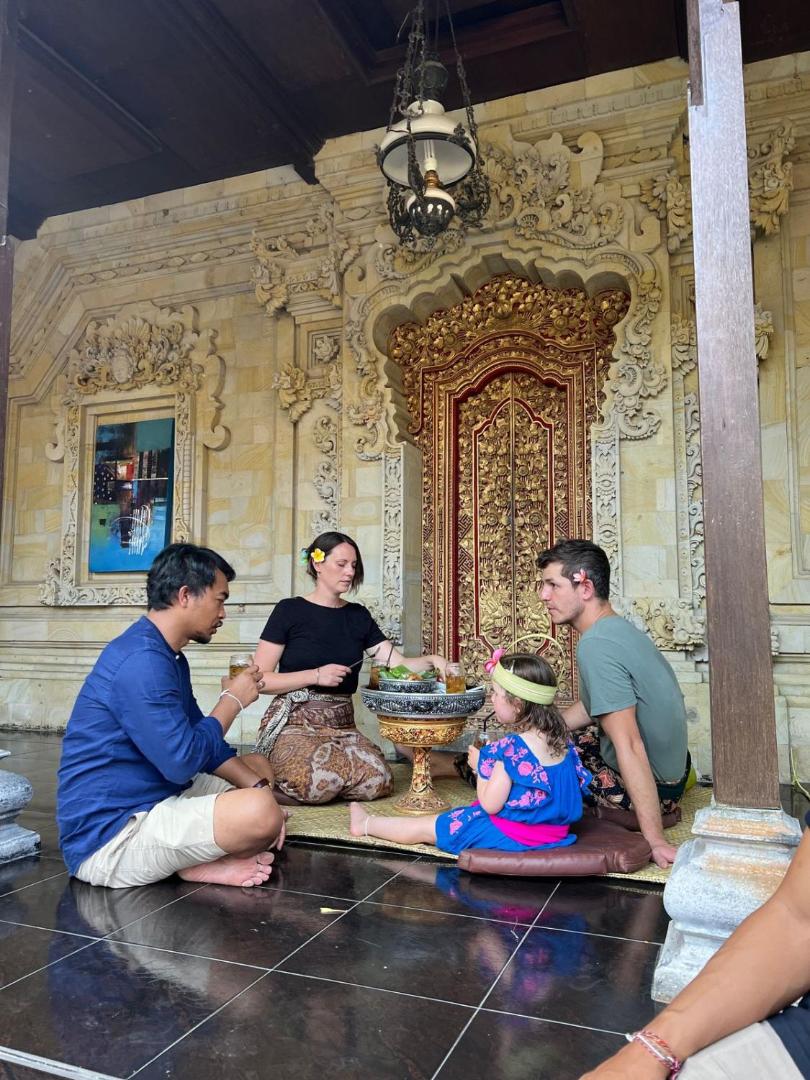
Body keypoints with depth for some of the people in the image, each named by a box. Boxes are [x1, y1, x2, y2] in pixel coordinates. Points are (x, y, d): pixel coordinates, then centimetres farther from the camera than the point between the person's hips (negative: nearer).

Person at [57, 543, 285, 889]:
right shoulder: (142, 659, -22)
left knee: (259, 769, 19)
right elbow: (182, 762, -25)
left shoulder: (168, 656, 12)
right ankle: (205, 861, 0)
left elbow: (206, 744, 15)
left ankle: (202, 860, -2)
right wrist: (233, 699, -10)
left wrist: (259, 785, 0)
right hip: (109, 836, -11)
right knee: (258, 811, -30)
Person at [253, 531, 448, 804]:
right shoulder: (290, 610, -2)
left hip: (342, 726, 4)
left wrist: (431, 660, -14)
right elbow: (259, 679, -6)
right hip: (294, 722, -4)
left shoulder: (358, 616, 12)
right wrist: (316, 675, -16)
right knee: (321, 781, -32)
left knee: (379, 781, -24)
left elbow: (400, 664, 6)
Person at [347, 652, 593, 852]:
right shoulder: (560, 738, -3)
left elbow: (490, 805, -21)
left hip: (513, 835, -8)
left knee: (426, 827, 9)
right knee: (457, 816, 26)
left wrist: (481, 765, -5)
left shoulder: (511, 748, -27)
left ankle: (365, 824, 27)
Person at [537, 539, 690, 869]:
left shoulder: (596, 646, -28)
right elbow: (589, 707, 16)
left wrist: (653, 839, -30)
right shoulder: (619, 627, 4)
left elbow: (629, 746, -32)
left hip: (650, 786, -9)